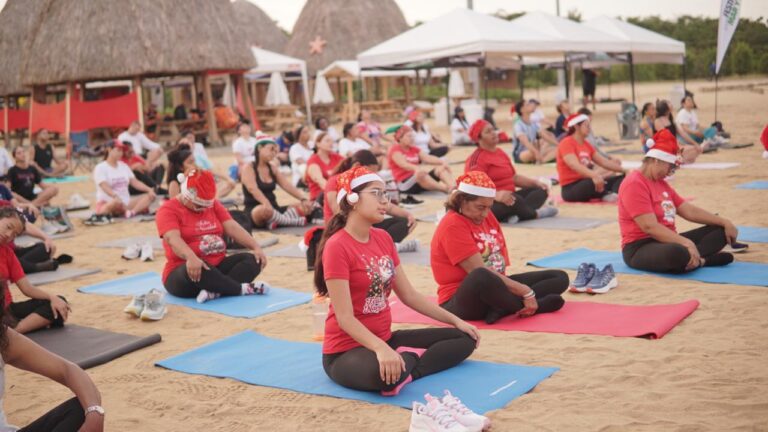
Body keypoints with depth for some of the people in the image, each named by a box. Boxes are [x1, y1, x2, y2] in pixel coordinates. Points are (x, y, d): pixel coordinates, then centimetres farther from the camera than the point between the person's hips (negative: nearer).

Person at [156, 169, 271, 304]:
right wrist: (191, 257, -46)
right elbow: (173, 239, -25)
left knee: (253, 259, -17)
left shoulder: (213, 204, 12)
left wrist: (256, 247, -15)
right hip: (184, 271, -6)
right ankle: (243, 289, -25)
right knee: (197, 269, -39)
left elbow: (233, 227, 1)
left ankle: (215, 291, -37)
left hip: (218, 267, 6)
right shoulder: (168, 210, -7)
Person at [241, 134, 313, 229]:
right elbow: (253, 189, -23)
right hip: (254, 211, -7)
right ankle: (294, 221, -25)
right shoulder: (248, 168, -5)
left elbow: (288, 186, 4)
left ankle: (278, 220, -28)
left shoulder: (272, 168, 14)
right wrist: (266, 203, -42)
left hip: (274, 209, 7)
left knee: (306, 206, -8)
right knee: (264, 210, -42)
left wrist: (304, 199, -14)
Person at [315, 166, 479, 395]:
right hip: (346, 350, -8)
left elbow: (409, 295, 11)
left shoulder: (383, 238, 6)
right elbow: (345, 318, -23)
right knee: (384, 373, -42)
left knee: (465, 338, 5)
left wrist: (455, 320, 9)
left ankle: (405, 370, -12)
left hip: (386, 339, 8)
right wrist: (381, 349, -37)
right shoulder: (337, 246, -18)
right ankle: (409, 359, -9)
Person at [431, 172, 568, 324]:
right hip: (460, 301, -9)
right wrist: (524, 291, -23)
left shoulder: (486, 216, 11)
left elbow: (500, 261, 7)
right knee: (482, 278, -44)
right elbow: (481, 273, -24)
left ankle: (503, 308, -19)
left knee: (560, 278, 5)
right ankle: (524, 308, -17)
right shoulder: (453, 225, -17)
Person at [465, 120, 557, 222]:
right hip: (490, 204, -10)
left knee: (541, 191, -2)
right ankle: (535, 214, -4)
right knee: (515, 200, -38)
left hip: (507, 197, 10)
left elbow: (513, 177, 24)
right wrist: (496, 195, -41)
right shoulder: (476, 158, -11)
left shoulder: (500, 152, 18)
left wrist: (535, 182, 9)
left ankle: (513, 215, -28)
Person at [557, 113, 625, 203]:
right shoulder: (567, 143, -12)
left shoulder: (586, 144, 14)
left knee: (621, 177, -1)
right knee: (595, 182, -41)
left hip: (585, 183, 10)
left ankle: (614, 194, -32)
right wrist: (594, 176, -45)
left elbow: (604, 162, 14)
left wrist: (623, 169, 2)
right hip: (571, 189, -10)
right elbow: (575, 165, -29)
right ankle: (607, 195, -11)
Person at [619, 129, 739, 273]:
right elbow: (650, 227, -25)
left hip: (667, 241, 11)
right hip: (640, 248, -10)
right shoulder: (634, 184, -15)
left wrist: (724, 222, 10)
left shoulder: (661, 183, 16)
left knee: (721, 230, 7)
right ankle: (700, 260, -12)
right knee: (678, 253, -43)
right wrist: (687, 243, -31)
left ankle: (691, 258, -16)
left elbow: (689, 211, 17)